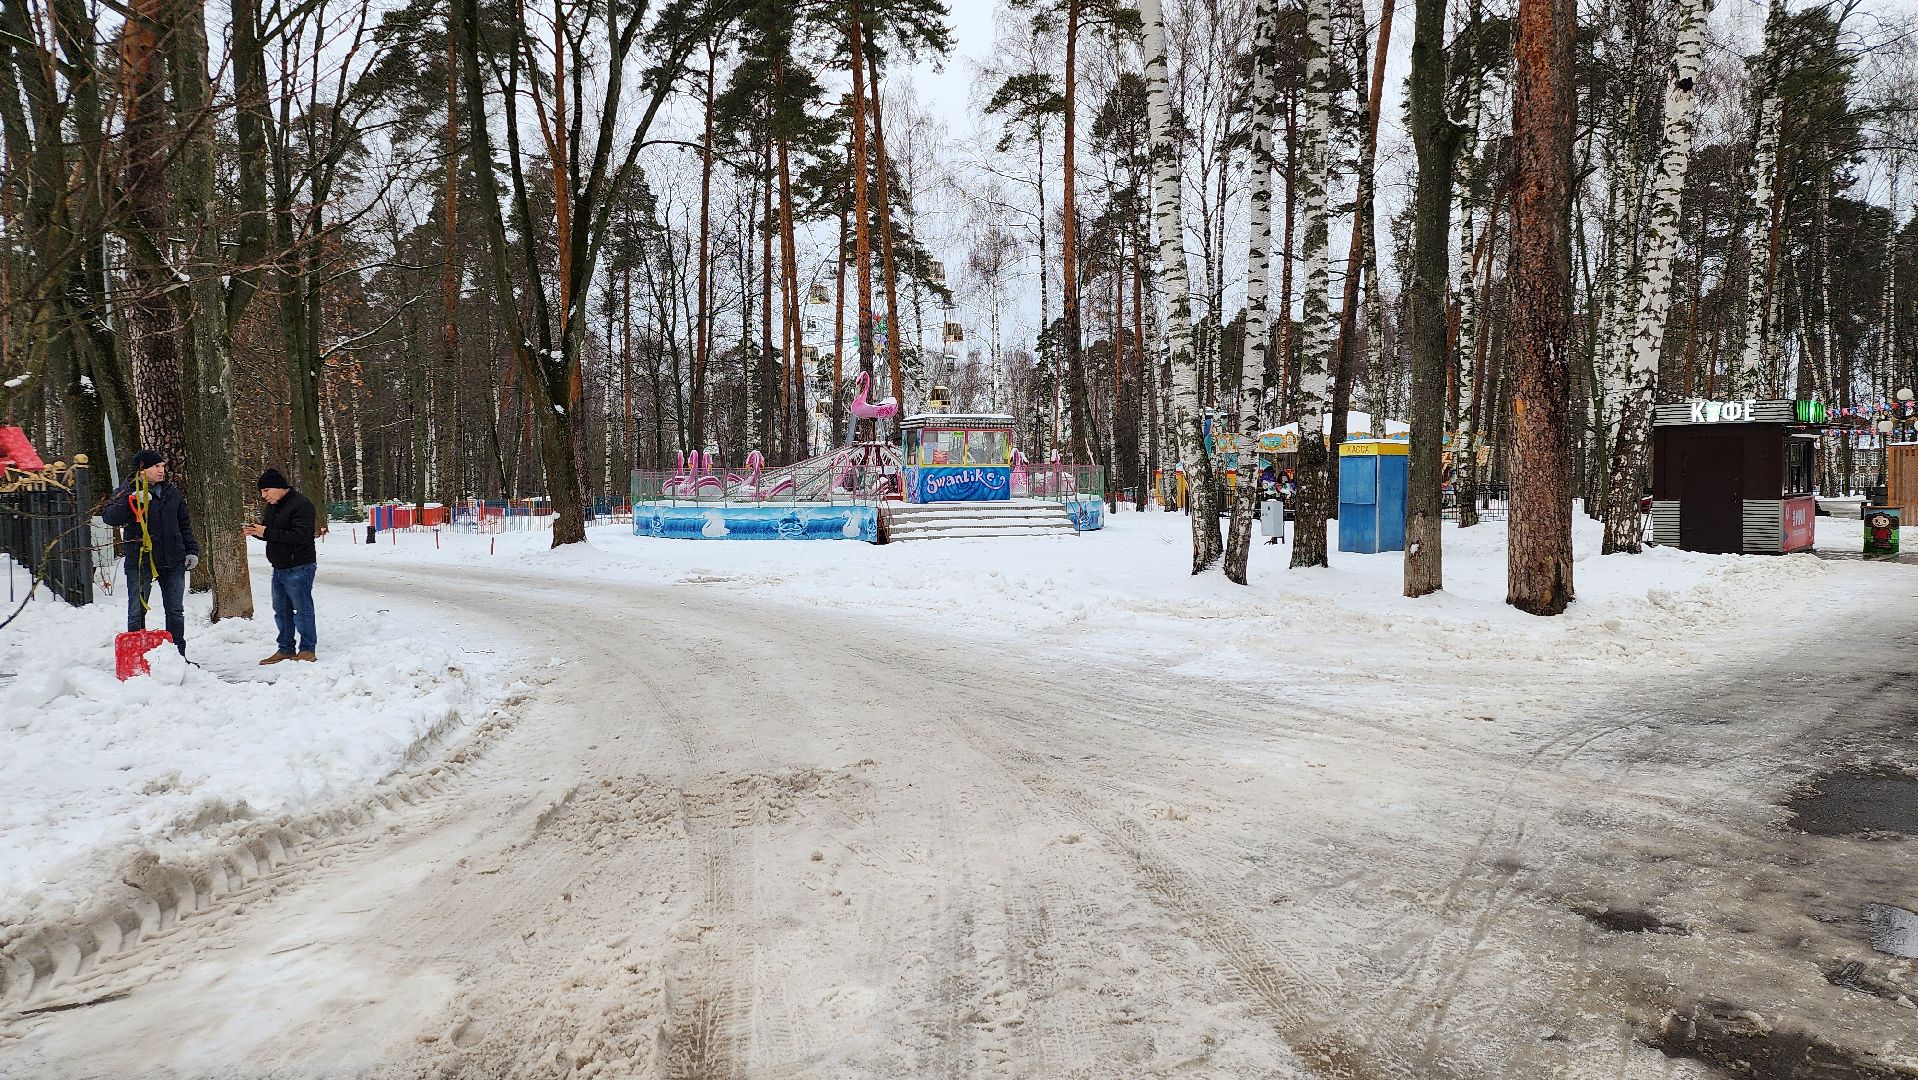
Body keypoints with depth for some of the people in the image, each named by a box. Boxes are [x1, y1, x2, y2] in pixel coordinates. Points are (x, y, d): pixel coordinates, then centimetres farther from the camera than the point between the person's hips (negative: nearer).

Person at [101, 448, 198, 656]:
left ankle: (177, 654, 18)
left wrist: (192, 551, 12)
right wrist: (132, 501, -31)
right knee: (137, 612, 1)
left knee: (175, 611, 9)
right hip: (140, 562, -4)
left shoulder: (172, 492, 12)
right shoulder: (127, 491, -3)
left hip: (173, 561, 4)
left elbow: (185, 525, 20)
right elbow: (108, 516, -18)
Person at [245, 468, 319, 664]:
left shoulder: (301, 504, -15)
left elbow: (300, 535, -24)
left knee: (302, 609, -3)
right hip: (279, 568, 9)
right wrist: (255, 531, -3)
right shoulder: (272, 506, 13)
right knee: (281, 610, 13)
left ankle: (308, 649, 6)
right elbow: (269, 533, 21)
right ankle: (286, 649, 22)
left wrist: (267, 532, -23)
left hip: (298, 568, -9)